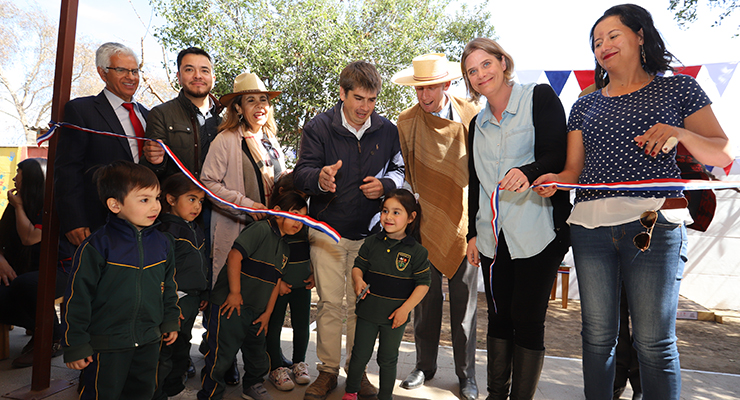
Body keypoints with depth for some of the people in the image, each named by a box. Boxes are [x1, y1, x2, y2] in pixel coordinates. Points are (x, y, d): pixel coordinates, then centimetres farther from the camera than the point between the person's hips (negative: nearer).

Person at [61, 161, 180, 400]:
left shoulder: (162, 243, 1)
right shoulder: (97, 246, -16)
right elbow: (77, 297, -12)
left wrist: (171, 322, 17)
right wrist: (75, 345, -9)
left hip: (149, 343, 5)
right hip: (107, 344, -5)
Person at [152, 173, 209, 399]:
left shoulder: (196, 230, 13)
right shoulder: (166, 231, -16)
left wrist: (205, 293, 22)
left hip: (192, 303, 9)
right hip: (175, 302, -9)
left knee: (182, 350, 21)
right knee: (163, 355, -2)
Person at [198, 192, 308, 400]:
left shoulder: (284, 248, 12)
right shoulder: (260, 230, -15)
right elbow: (234, 256, -24)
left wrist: (267, 313, 11)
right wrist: (235, 293, -20)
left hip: (256, 310, 8)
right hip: (231, 304, -8)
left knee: (258, 354, 18)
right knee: (222, 354, 0)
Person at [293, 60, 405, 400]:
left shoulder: (387, 130, 1)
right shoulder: (318, 127, -5)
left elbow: (398, 169, 12)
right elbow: (301, 173, -12)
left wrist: (385, 184, -11)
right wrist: (319, 178, -36)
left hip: (368, 232, 2)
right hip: (327, 229, -1)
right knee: (329, 302, 4)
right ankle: (328, 370, 21)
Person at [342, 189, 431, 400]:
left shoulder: (417, 251, -10)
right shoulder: (372, 243, -3)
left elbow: (423, 283, -7)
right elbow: (358, 265, 7)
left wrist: (405, 308, -14)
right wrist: (358, 279, -15)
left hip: (395, 315, -2)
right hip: (368, 311, 2)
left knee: (388, 359, 15)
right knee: (360, 355, 15)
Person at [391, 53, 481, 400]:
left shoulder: (472, 116, -3)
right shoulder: (406, 121, 2)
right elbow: (403, 172, 10)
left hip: (464, 222, -1)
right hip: (424, 223, 2)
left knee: (464, 303, 6)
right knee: (425, 299, 10)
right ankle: (425, 366, 28)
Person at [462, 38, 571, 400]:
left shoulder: (539, 97, 0)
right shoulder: (477, 124, 16)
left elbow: (556, 155, -10)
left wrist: (528, 172, -31)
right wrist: (473, 233, 15)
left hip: (537, 232, -5)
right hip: (493, 236, 5)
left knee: (528, 319, -2)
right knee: (498, 316, 10)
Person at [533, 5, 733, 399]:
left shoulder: (678, 89, 10)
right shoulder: (585, 105, 18)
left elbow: (722, 154, 8)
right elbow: (574, 169, 13)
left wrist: (682, 134, -11)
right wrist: (554, 181, -9)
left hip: (654, 222, -3)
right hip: (590, 223, 3)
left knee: (654, 342, -2)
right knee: (597, 334, 8)